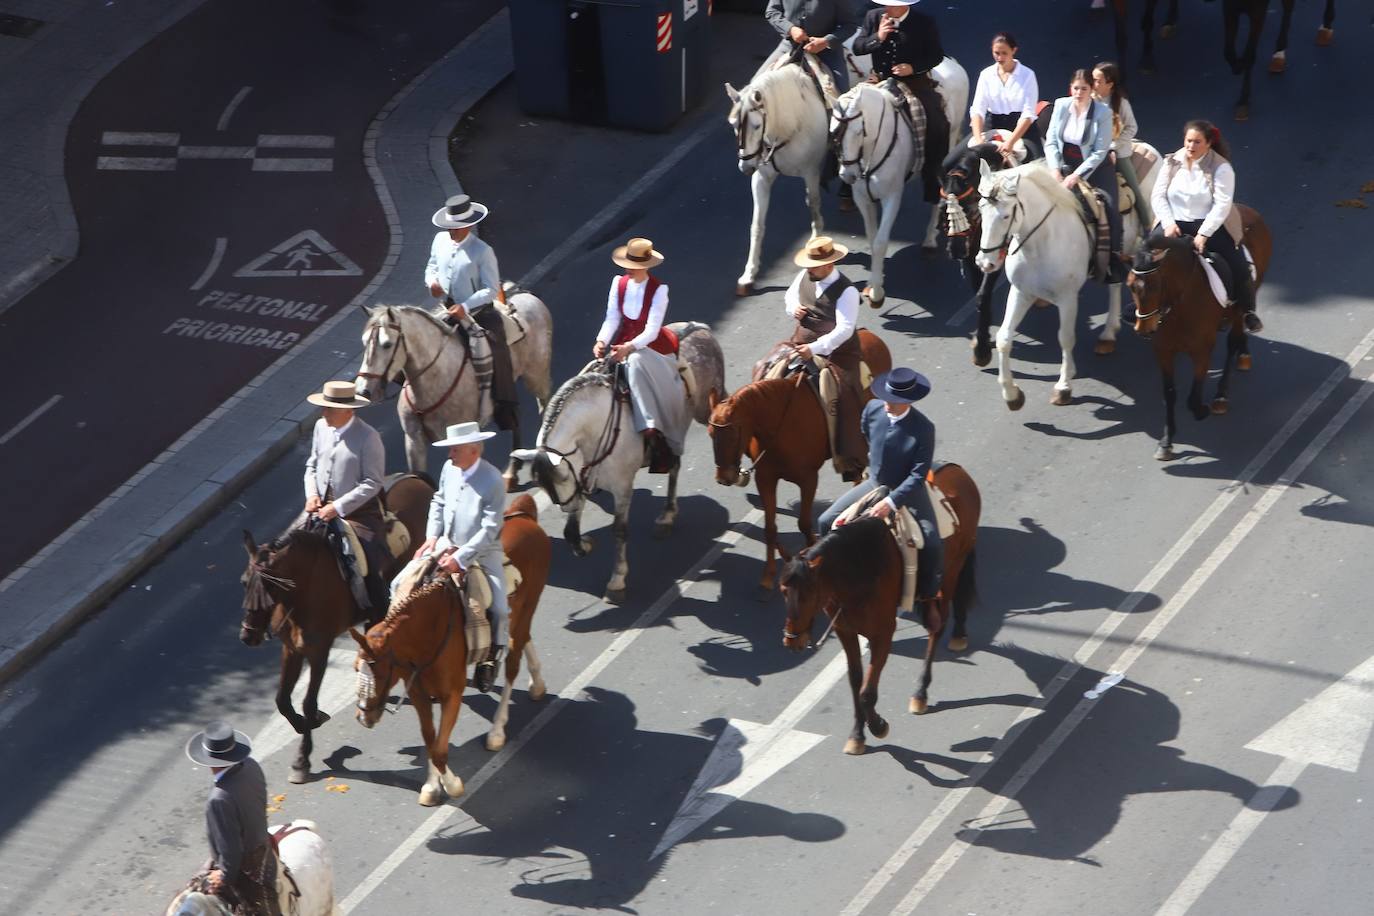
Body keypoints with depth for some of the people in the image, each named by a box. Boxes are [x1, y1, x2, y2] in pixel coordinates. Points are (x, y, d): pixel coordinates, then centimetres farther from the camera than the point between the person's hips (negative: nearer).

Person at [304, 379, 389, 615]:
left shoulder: (368, 437, -17)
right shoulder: (321, 427, 2)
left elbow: (372, 483, -17)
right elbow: (312, 465, 15)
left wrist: (338, 508, -21)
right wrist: (312, 495, -4)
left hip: (357, 511, -6)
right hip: (321, 506, 6)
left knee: (366, 566, -13)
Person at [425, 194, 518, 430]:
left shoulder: (482, 251, -16)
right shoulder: (440, 240, 1)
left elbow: (491, 290, -15)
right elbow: (432, 267, 19)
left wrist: (465, 307, -26)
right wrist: (432, 282, -5)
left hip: (478, 312, -6)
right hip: (447, 311, 6)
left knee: (496, 349, -21)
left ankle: (504, 408, -13)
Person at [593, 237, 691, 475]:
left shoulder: (659, 290, -12)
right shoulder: (619, 283, 2)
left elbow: (652, 330, -16)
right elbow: (612, 318, 2)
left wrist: (629, 347, -31)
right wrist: (602, 341, -17)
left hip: (650, 345, -4)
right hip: (623, 345, 4)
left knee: (636, 364, -35)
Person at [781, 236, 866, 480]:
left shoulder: (846, 291, -19)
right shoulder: (804, 277, 1)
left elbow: (844, 330, -26)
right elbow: (789, 295, 23)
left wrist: (814, 348, -36)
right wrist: (793, 309, -2)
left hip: (834, 352, -7)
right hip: (800, 344, 7)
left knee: (845, 397, -23)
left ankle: (854, 464, -19)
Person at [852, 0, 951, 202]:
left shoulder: (925, 23, -5)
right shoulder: (873, 17, 2)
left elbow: (936, 55, -2)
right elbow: (857, 47, 2)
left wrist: (913, 67, -18)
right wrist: (878, 38, -17)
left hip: (914, 81, -2)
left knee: (938, 125, -19)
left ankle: (933, 184, -5)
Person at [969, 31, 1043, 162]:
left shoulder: (1027, 75, -6)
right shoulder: (986, 74, 2)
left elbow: (1028, 113, -13)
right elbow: (978, 109, -6)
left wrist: (1010, 142, -26)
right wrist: (978, 139, -24)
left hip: (1022, 128, -3)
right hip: (993, 127, 3)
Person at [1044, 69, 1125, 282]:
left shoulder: (1103, 112, -13)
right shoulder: (1061, 106, -4)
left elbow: (1100, 152, -15)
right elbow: (1051, 141, -1)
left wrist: (1077, 176, -22)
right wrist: (1054, 170, -15)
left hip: (1094, 166, -3)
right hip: (1065, 164, 3)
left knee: (1109, 207, -17)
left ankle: (1114, 257, -5)